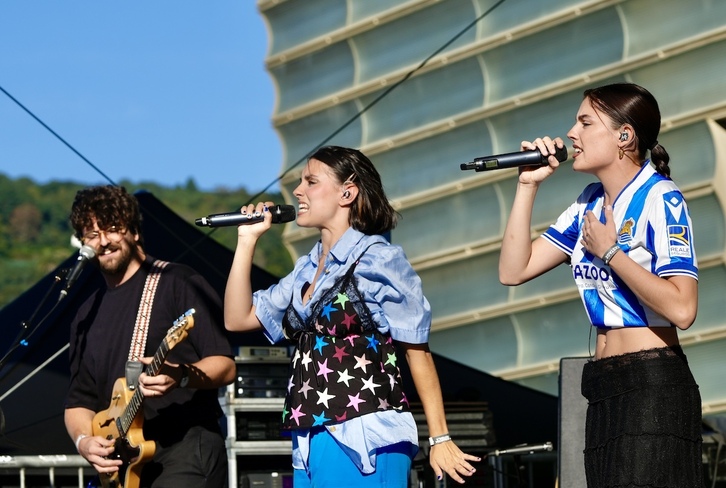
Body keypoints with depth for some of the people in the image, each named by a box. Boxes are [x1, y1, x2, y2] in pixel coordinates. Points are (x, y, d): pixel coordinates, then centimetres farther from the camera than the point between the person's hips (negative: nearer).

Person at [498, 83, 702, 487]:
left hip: (654, 386, -8)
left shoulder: (659, 198, -10)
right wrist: (528, 184, 7)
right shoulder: (590, 204, 14)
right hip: (606, 388, 8)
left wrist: (608, 251, -14)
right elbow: (514, 270, 12)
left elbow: (681, 309, -21)